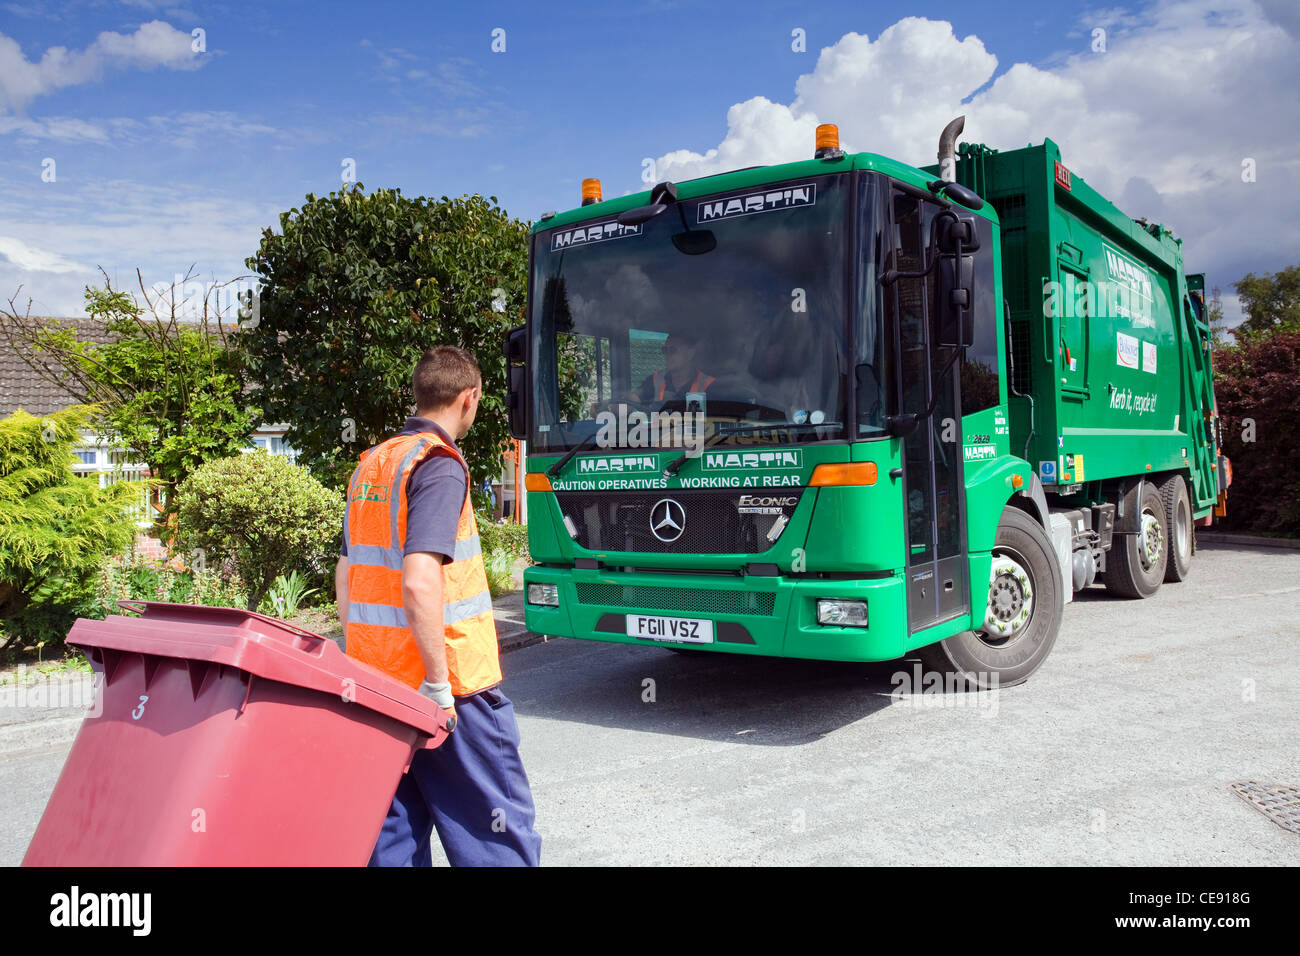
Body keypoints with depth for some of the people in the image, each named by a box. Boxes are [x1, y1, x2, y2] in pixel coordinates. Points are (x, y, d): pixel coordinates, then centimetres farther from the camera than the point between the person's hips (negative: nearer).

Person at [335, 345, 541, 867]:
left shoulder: (370, 464, 11)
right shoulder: (439, 466, -15)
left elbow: (346, 574, 16)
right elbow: (420, 583, -25)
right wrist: (439, 684, -20)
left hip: (376, 682, 8)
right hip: (453, 688, -8)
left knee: (392, 833, 15)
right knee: (499, 830, 4)